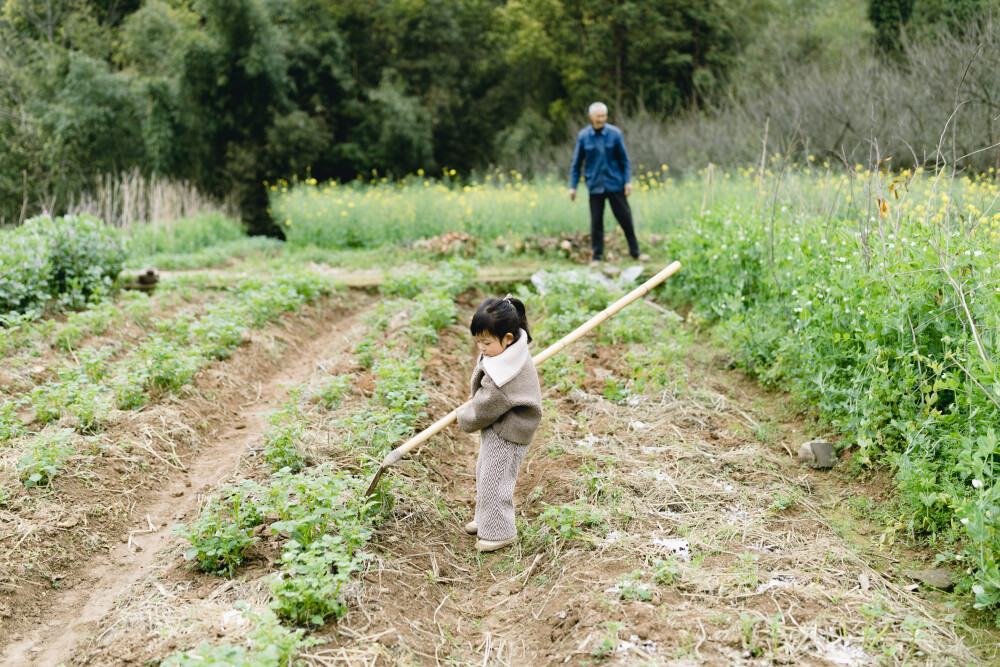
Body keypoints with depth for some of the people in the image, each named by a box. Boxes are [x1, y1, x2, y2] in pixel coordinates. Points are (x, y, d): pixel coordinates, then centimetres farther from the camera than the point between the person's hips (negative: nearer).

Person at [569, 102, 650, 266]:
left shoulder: (615, 134, -3)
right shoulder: (583, 136, -2)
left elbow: (624, 160, 4)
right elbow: (576, 163, 5)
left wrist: (628, 181, -3)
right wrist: (573, 186, 2)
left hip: (615, 184, 0)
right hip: (595, 186, 0)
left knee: (625, 217, 3)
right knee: (596, 221, 3)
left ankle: (635, 251, 16)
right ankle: (597, 256, 13)